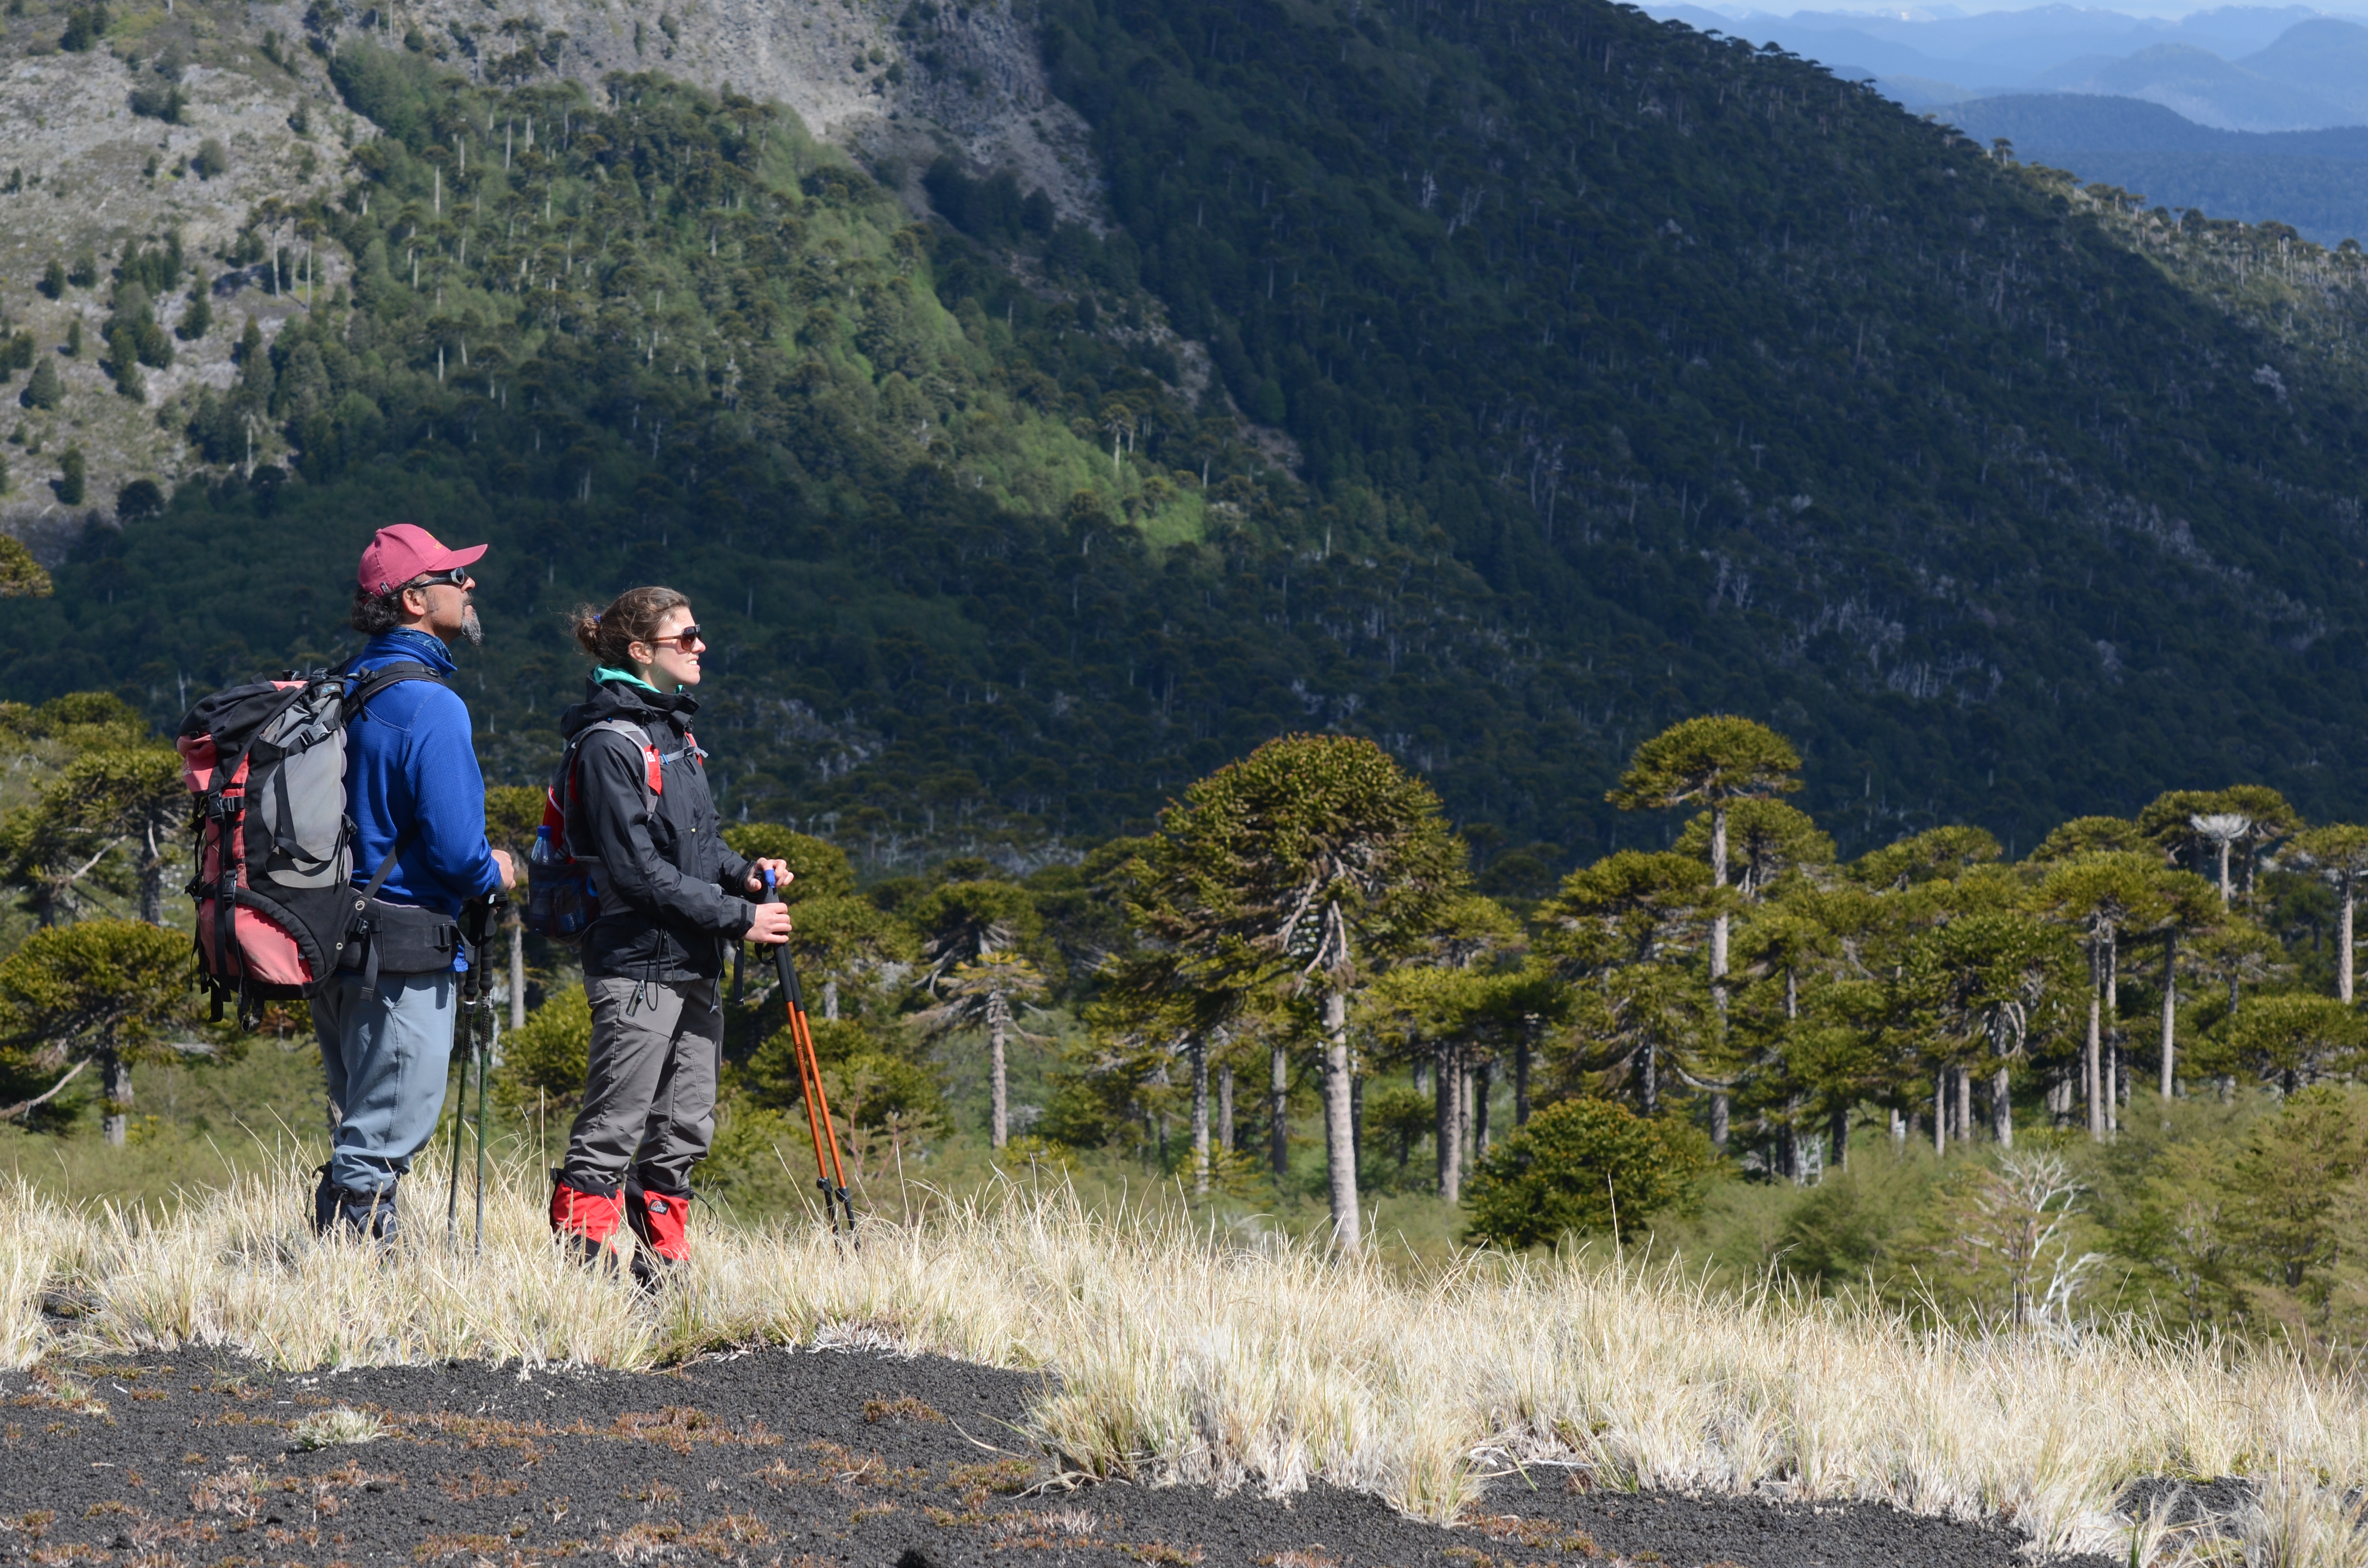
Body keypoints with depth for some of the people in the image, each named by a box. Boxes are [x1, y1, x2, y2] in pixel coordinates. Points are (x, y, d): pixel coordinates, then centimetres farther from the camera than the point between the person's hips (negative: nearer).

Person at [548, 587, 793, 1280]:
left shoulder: (675, 730, 15)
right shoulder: (609, 743, -14)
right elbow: (637, 870, -18)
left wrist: (744, 872, 3)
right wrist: (738, 916, -17)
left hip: (693, 968, 9)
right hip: (638, 967, -9)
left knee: (686, 1129, 12)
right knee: (613, 1129, -6)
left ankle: (662, 1264, 19)